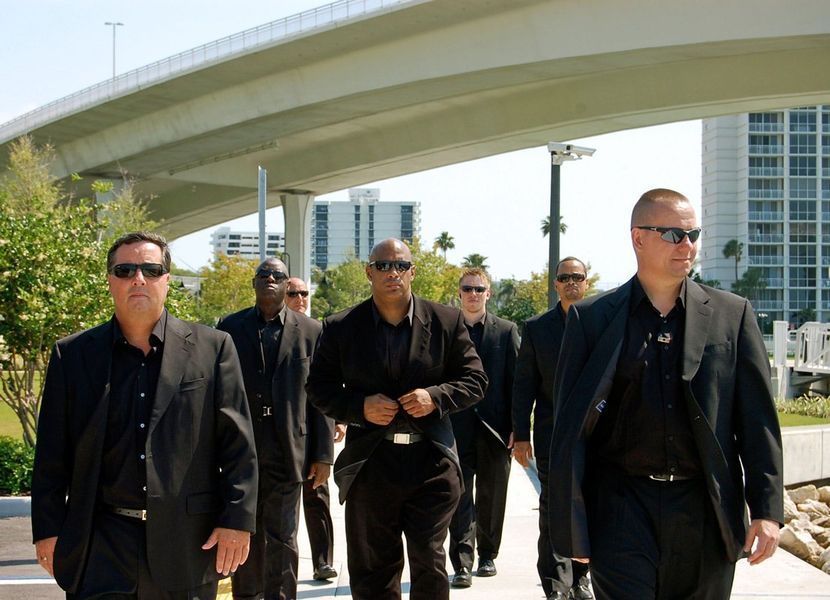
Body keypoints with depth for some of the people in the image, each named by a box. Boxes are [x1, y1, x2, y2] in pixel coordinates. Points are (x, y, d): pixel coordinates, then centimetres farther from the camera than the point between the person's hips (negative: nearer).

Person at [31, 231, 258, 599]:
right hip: (102, 543, 1)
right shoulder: (72, 355, 6)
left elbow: (237, 444, 0)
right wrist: (48, 529, 3)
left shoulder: (212, 348, 2)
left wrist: (237, 520, -6)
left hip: (189, 542, 0)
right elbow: (53, 455, 7)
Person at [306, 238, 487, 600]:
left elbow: (474, 380, 6)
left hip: (432, 464, 0)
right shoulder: (341, 328, 3)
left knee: (430, 564, 4)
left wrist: (436, 397, -13)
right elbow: (319, 388, 6)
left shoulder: (446, 322, 3)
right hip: (370, 464, 1)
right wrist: (359, 407, -12)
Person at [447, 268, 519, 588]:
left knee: (491, 498, 10)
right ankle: (462, 564, -7)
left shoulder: (506, 331, 6)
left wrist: (516, 427, -4)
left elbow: (516, 380, 3)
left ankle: (487, 555, 24)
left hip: (495, 429, 1)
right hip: (456, 429, -1)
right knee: (459, 497, -5)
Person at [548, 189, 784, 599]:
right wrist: (572, 525, -4)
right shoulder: (592, 318, 2)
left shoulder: (732, 315, 6)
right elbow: (571, 426, 0)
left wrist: (767, 511, -3)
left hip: (705, 510, 2)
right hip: (622, 508, -1)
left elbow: (758, 421, 4)